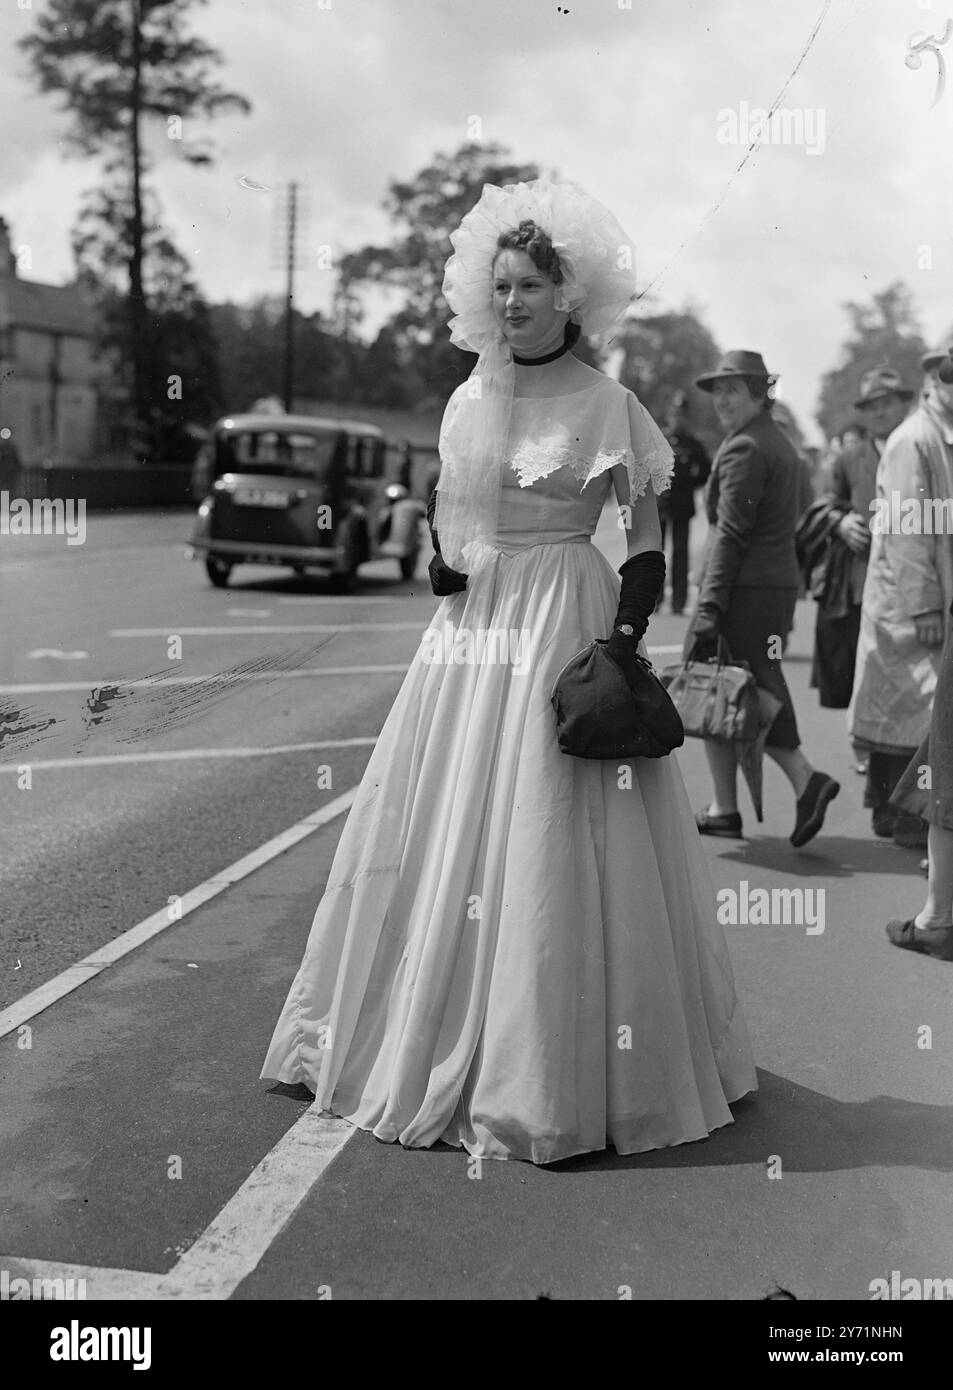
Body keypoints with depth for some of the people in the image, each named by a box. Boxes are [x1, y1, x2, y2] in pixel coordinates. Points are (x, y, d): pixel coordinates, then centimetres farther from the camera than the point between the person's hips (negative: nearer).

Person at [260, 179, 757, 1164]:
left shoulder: (606, 404, -5)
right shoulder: (469, 397, 9)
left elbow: (646, 537, -3)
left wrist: (625, 640, -14)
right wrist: (439, 559, 2)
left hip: (565, 624, -5)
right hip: (469, 622, 6)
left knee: (550, 851, -3)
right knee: (440, 841, 10)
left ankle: (558, 1076, 10)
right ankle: (432, 1046, 25)